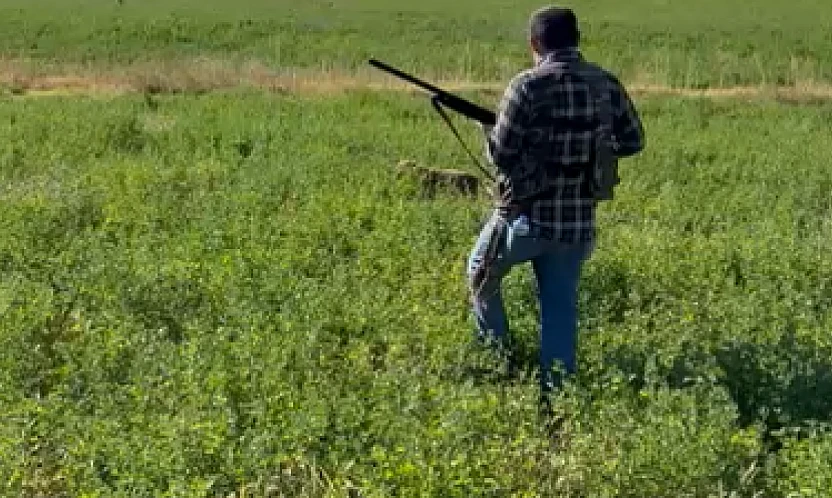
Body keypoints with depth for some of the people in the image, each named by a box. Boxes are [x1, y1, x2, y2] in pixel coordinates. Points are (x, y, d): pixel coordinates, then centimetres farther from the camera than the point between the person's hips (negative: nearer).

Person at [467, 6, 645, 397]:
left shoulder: (529, 85, -15)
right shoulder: (607, 85, 1)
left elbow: (501, 155, -13)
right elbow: (633, 141, 14)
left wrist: (487, 129, 8)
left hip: (525, 217, -4)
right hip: (577, 222, 4)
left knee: (481, 276, 23)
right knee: (561, 309, 14)